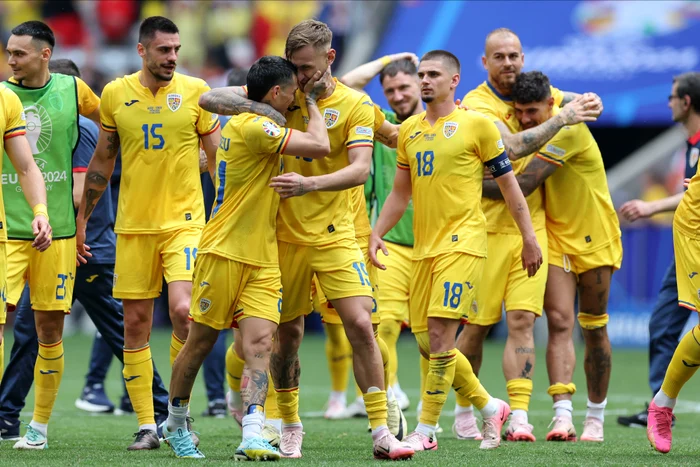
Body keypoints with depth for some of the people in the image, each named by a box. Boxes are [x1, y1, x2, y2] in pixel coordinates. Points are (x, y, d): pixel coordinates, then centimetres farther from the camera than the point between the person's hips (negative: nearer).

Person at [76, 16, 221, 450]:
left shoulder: (195, 91, -1)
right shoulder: (115, 94, 3)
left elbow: (218, 156, 6)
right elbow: (102, 161, 14)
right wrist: (82, 219, 15)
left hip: (184, 220, -2)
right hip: (133, 224, 2)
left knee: (183, 309, -18)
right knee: (135, 324, 2)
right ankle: (147, 426, 9)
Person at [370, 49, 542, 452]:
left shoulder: (476, 124, -3)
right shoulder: (409, 130, 13)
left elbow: (508, 182, 1)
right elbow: (400, 193, 20)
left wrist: (530, 238, 0)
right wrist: (377, 233, 7)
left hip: (462, 242, -7)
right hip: (423, 247, 7)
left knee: (440, 335, -14)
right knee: (427, 342, 7)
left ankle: (426, 430, -8)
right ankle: (491, 407, 24)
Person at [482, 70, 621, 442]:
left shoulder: (568, 129, -24)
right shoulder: (532, 129, -3)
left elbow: (523, 185, -30)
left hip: (593, 238, -4)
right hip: (556, 237, 5)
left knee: (593, 328, 5)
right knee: (559, 323, -11)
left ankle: (595, 418, 17)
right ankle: (562, 415, -21)